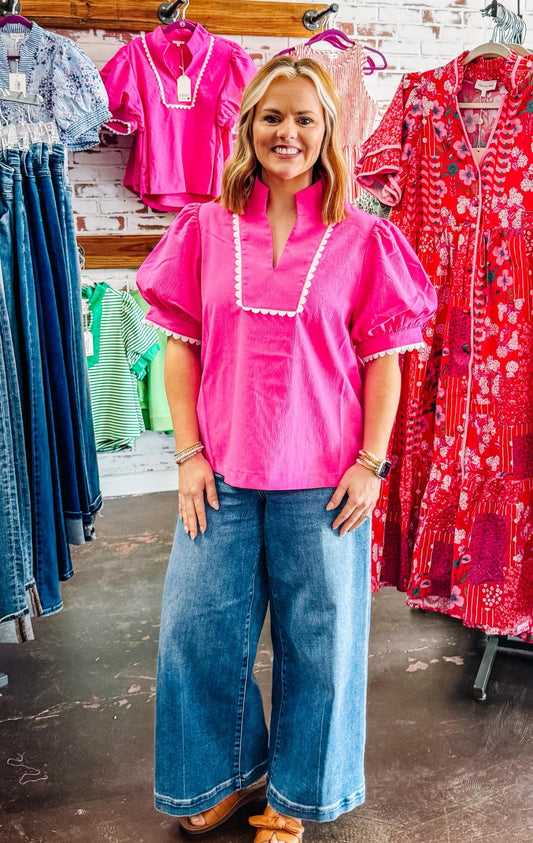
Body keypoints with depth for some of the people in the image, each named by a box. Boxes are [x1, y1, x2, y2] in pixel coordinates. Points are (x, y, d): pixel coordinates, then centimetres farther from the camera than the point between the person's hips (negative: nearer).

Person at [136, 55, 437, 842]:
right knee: (200, 630, 10)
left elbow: (383, 361, 0)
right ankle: (225, 774, 37)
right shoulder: (204, 229, 3)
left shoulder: (362, 239, -1)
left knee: (318, 640, 10)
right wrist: (189, 454, -2)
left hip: (322, 480, -1)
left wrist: (369, 463, -5)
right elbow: (181, 348, 4)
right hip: (222, 474, 2)